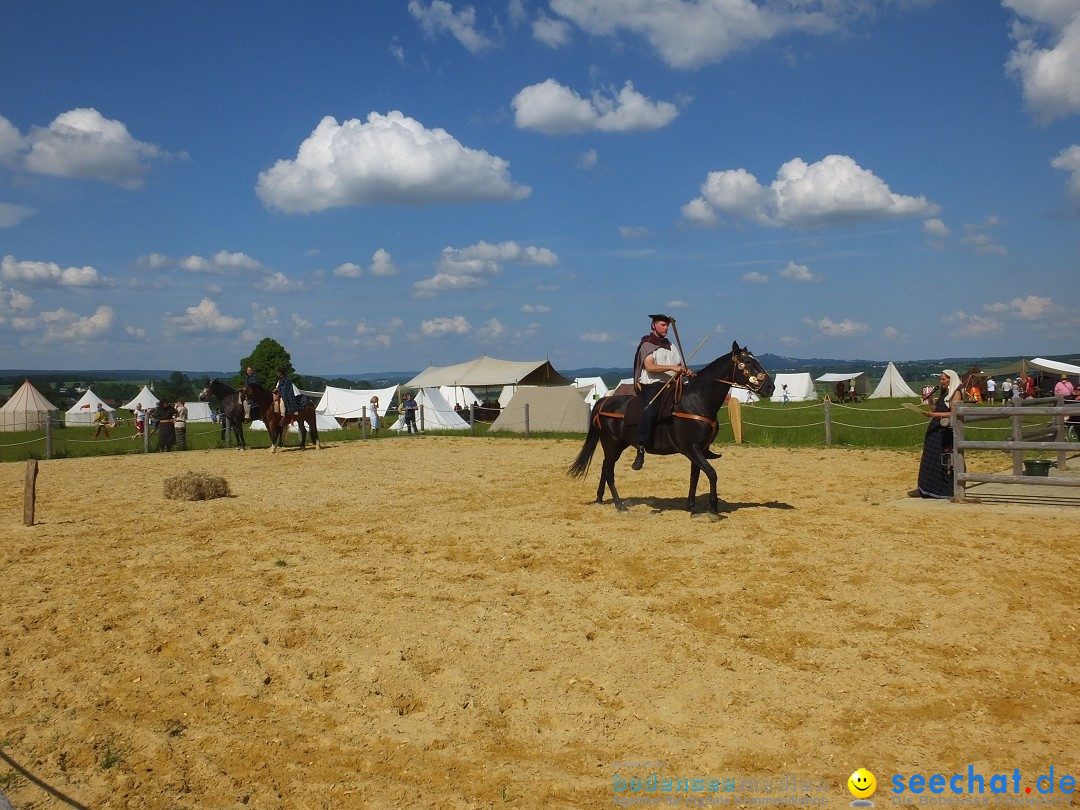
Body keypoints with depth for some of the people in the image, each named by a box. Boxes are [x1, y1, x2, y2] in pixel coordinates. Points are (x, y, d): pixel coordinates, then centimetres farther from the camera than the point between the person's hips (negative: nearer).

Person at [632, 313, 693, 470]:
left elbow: (680, 367, 23)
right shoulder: (647, 344, 1)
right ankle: (641, 450, -28)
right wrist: (672, 367, -21)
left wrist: (687, 372, -1)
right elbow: (650, 367, -14)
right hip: (652, 386, -7)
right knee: (650, 412, -30)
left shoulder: (671, 346, 22)